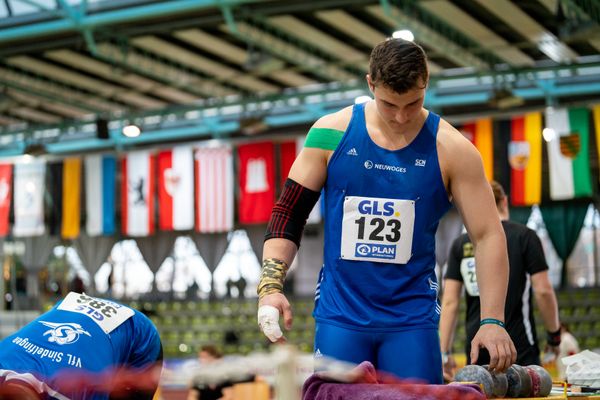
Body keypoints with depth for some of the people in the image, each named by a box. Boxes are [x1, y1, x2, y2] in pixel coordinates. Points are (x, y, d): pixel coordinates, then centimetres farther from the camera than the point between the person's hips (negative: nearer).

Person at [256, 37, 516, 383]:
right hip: (339, 313, 1)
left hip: (412, 318, 0)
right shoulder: (332, 133, -2)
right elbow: (289, 214, 4)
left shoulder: (450, 149, -4)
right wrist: (271, 285, -9)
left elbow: (488, 235, -5)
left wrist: (493, 320, -14)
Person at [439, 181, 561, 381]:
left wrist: (445, 353, 4)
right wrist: (554, 335, 8)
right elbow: (543, 291, -5)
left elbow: (449, 302, 2)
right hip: (518, 345, -3)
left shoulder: (460, 244, 7)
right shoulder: (525, 236, 0)